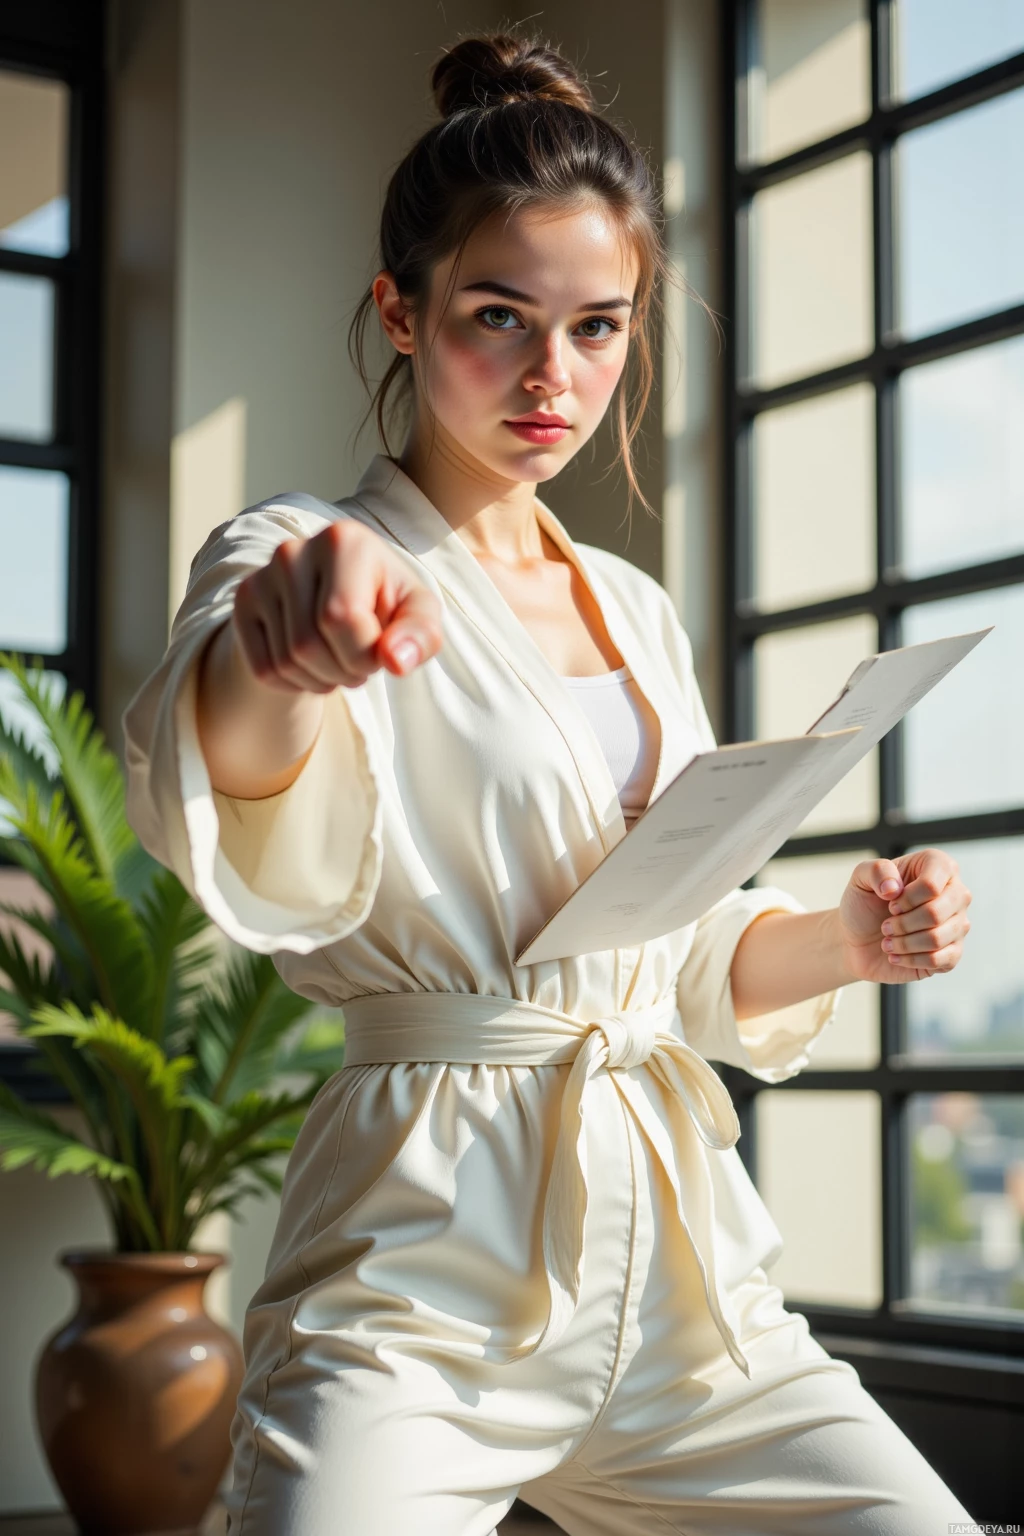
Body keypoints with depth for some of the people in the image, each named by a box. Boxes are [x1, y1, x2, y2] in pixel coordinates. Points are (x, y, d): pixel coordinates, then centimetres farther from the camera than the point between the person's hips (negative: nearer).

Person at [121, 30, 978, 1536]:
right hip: (429, 1268, -6)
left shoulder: (638, 612, 18)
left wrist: (847, 938, 1)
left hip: (675, 1261, 6)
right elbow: (239, 804, -27)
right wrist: (271, 660, -49)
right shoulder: (297, 562, -3)